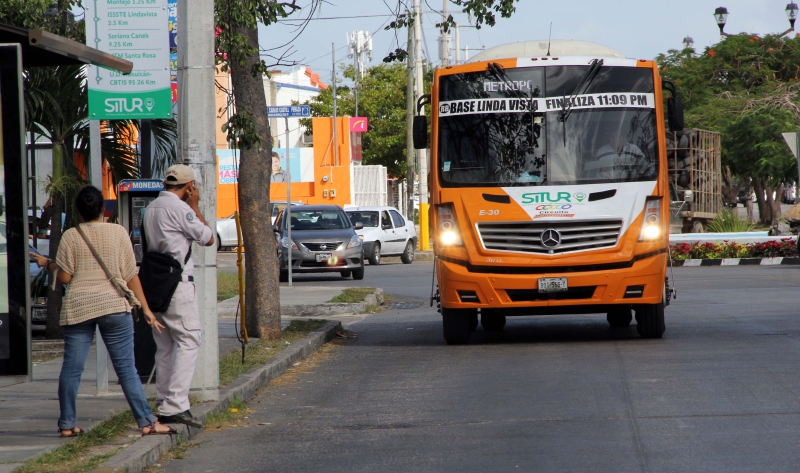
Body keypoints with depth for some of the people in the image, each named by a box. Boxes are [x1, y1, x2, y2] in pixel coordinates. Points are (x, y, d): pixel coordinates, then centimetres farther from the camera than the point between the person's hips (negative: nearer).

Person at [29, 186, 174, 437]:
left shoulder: (70, 236, 2)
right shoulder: (118, 232, 3)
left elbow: (65, 277, 0)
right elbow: (130, 275, 2)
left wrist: (47, 264, 19)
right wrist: (145, 308, 6)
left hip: (77, 307, 1)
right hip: (113, 304, -1)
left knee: (71, 367, 6)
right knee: (126, 367, 1)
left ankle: (67, 424, 9)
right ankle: (147, 422, -2)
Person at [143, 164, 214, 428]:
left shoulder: (151, 208, 15)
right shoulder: (179, 208, -11)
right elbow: (208, 238, -4)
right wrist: (195, 206, 6)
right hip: (177, 284, -9)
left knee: (165, 346, 11)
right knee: (188, 340, -9)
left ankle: (164, 405, 11)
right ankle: (176, 404, -17)